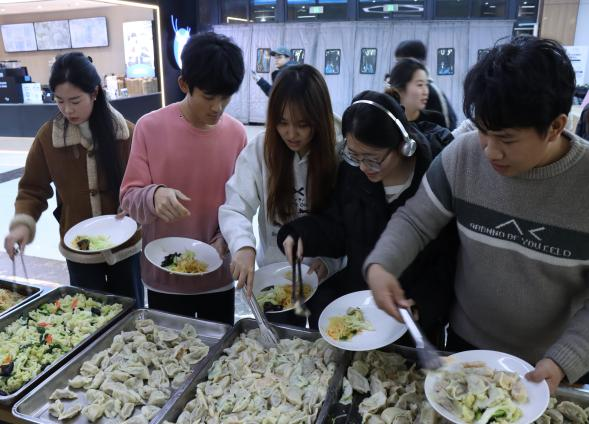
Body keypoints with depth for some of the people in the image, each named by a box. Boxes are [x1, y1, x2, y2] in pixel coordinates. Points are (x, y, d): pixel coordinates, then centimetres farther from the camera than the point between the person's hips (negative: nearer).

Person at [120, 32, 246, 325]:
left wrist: (224, 240, -14)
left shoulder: (236, 133, -4)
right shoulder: (150, 127, -11)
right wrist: (153, 196, -30)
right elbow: (129, 197, -9)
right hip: (163, 276, -1)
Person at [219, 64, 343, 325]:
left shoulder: (338, 154, -15)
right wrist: (243, 246, -36)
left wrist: (330, 261, -28)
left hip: (326, 278, 0)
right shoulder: (260, 149, -15)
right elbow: (235, 208, -17)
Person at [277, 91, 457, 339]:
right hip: (357, 288, 5)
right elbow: (336, 227, 2)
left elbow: (449, 261, -11)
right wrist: (303, 235, -16)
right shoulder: (351, 171, -5)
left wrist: (423, 307, -19)